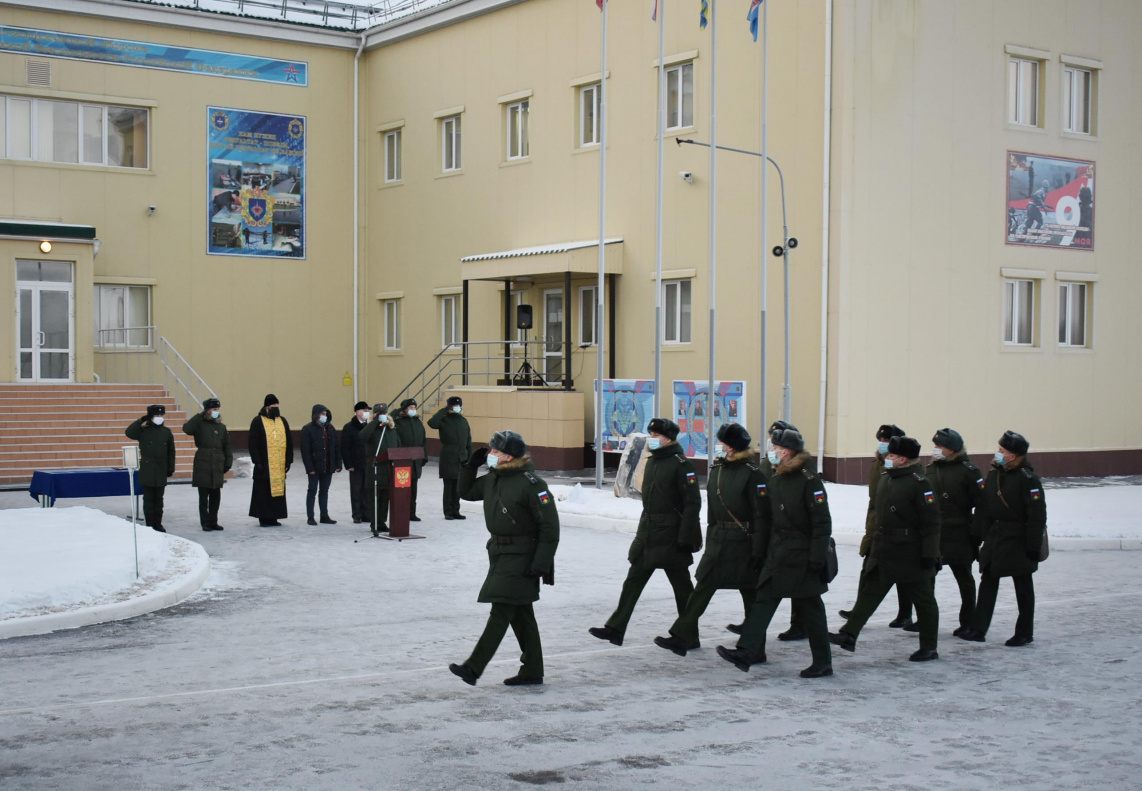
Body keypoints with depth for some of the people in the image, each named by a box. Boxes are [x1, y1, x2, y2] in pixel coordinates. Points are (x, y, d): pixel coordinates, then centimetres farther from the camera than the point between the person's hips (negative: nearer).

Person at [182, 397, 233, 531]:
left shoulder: (222, 427, 13)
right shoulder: (200, 424, -1)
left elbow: (227, 446, 15)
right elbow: (186, 428, -21)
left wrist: (228, 463, 7)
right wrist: (201, 415, -17)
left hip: (218, 466, 4)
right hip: (202, 465, -4)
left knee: (216, 495, 8)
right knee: (203, 496, 0)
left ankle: (213, 522, 17)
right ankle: (205, 523, 6)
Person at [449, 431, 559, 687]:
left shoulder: (530, 484, -19)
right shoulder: (493, 478, 5)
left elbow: (550, 527, -18)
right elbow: (467, 492, 22)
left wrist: (541, 564, -20)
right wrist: (471, 465, 5)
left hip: (521, 558, -9)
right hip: (499, 552, 9)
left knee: (501, 611, -10)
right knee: (520, 614, 14)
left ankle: (473, 668, -11)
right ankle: (532, 671, 22)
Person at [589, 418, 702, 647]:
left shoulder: (681, 464, -14)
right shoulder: (652, 461, 11)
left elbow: (692, 503, -16)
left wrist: (685, 539, -20)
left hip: (671, 535, -8)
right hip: (647, 533, 8)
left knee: (682, 586, 4)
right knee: (633, 580, 6)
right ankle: (615, 629, 9)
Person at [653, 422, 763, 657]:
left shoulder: (752, 472, -12)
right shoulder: (716, 469, 8)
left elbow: (760, 514, -13)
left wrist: (758, 550, -16)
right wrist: (711, 539, 15)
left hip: (743, 541, -6)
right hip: (718, 539, 6)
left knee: (750, 593, 6)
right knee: (703, 587, 0)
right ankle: (681, 636, -3)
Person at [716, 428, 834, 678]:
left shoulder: (809, 480, -14)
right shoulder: (775, 479, 10)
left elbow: (822, 522, -16)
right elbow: (767, 518, 15)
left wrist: (817, 558, -19)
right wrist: (762, 551, 12)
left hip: (801, 555, -7)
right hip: (776, 553, 7)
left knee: (808, 607, 2)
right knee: (764, 600, -2)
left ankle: (823, 662, 13)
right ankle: (748, 652, -7)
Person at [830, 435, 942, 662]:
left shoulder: (919, 483, -17)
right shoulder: (886, 479, 9)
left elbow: (931, 522, -18)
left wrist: (929, 555, -20)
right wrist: (875, 538, 21)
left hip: (910, 553, -8)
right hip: (884, 549, 8)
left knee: (923, 599, 5)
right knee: (868, 592, 3)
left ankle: (929, 648, 15)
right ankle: (849, 635, 2)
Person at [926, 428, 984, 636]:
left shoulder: (968, 471, -8)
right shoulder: (931, 469, 10)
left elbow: (982, 503, -9)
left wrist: (976, 531, -11)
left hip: (958, 535, -5)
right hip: (932, 533, 5)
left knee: (964, 579, 7)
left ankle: (968, 623, 15)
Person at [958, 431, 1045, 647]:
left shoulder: (1027, 478, -15)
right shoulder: (993, 474, 6)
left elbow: (1037, 515, -16)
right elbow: (984, 506, 11)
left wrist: (1033, 545, -17)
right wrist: (979, 534, 9)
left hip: (1018, 540, -6)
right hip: (994, 538, 7)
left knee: (1023, 587, 6)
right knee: (988, 582, 5)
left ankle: (1025, 633, 16)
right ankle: (978, 629, 7)